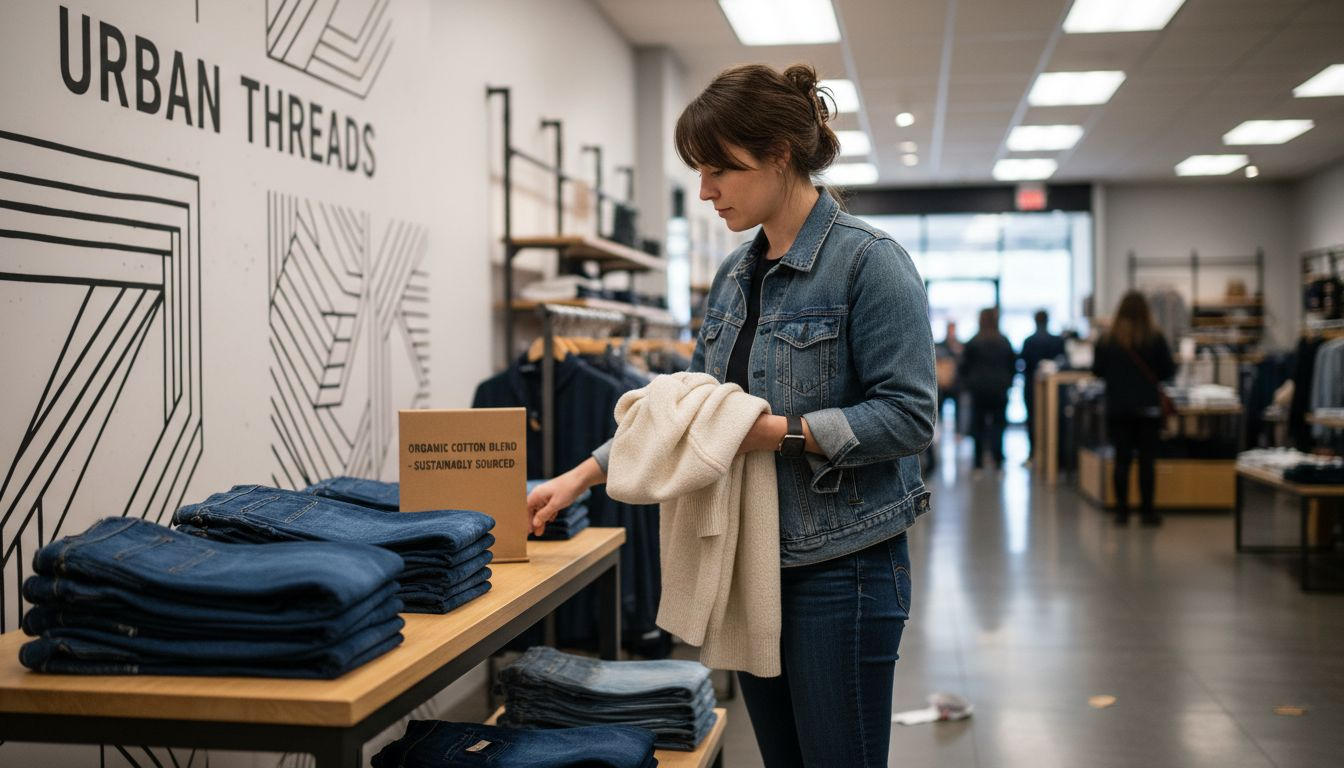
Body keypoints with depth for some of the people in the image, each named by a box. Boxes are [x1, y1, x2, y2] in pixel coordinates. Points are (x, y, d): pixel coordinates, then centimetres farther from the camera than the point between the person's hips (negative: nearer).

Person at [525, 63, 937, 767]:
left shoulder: (868, 261, -12)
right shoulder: (735, 274, 11)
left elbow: (908, 415, -17)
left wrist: (781, 432, -24)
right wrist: (583, 475, 11)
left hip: (839, 569, -7)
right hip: (752, 561, 8)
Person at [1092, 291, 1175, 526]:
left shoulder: (1107, 339, -4)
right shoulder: (1155, 338, -7)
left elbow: (1097, 370, 4)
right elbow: (1168, 370, -2)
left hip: (1117, 407, 1)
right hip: (1148, 407, -1)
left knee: (1121, 459, 5)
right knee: (1147, 460, 4)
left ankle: (1121, 511, 5)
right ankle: (1148, 511, 6)